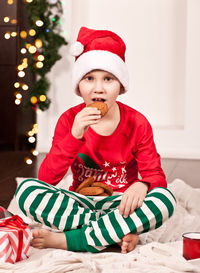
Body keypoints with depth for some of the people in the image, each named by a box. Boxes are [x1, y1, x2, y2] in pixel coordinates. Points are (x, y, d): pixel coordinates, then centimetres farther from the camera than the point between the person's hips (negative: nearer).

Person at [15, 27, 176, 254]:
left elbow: (155, 174, -7)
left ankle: (66, 240, -27)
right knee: (27, 190, -24)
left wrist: (141, 185, -32)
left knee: (165, 200, -31)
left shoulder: (137, 123, -5)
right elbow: (46, 178, -12)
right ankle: (119, 232, -26)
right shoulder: (69, 120, -4)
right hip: (80, 203, 0)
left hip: (119, 202, 0)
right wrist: (74, 136, -26)